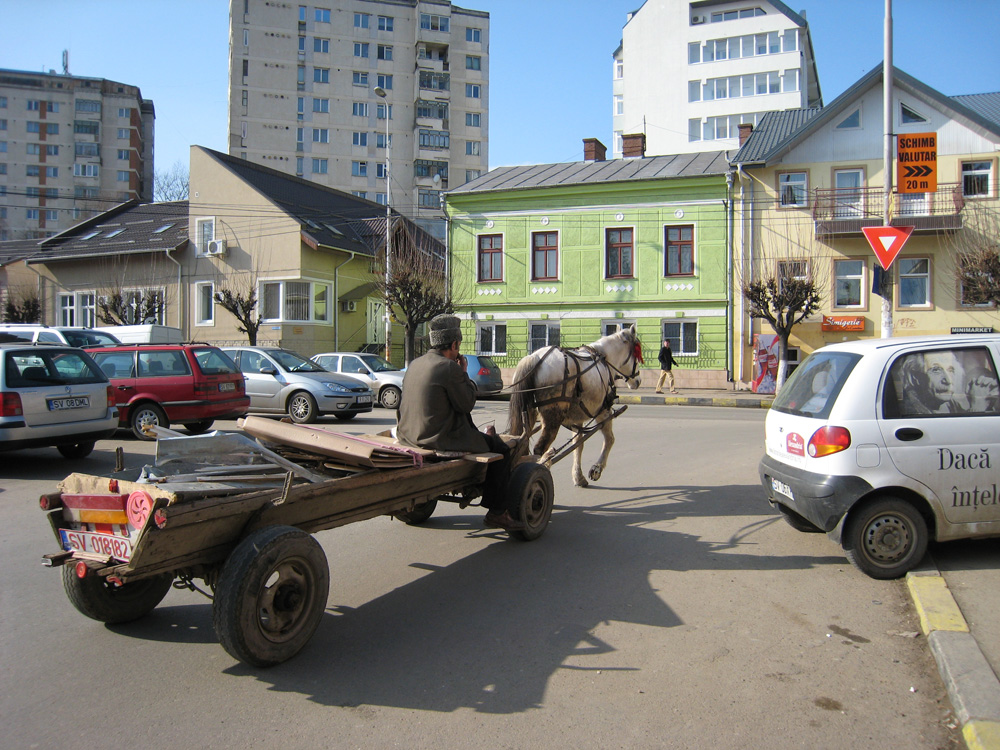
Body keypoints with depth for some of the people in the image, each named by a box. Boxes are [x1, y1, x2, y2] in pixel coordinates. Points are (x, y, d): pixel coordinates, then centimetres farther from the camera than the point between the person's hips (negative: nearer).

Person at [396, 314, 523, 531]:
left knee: (477, 435, 31)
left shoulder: (414, 364, 9)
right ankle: (497, 512, 10)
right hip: (440, 438, -9)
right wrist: (464, 373, 1)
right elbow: (467, 404, -9)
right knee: (501, 448, 3)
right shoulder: (450, 367, -18)